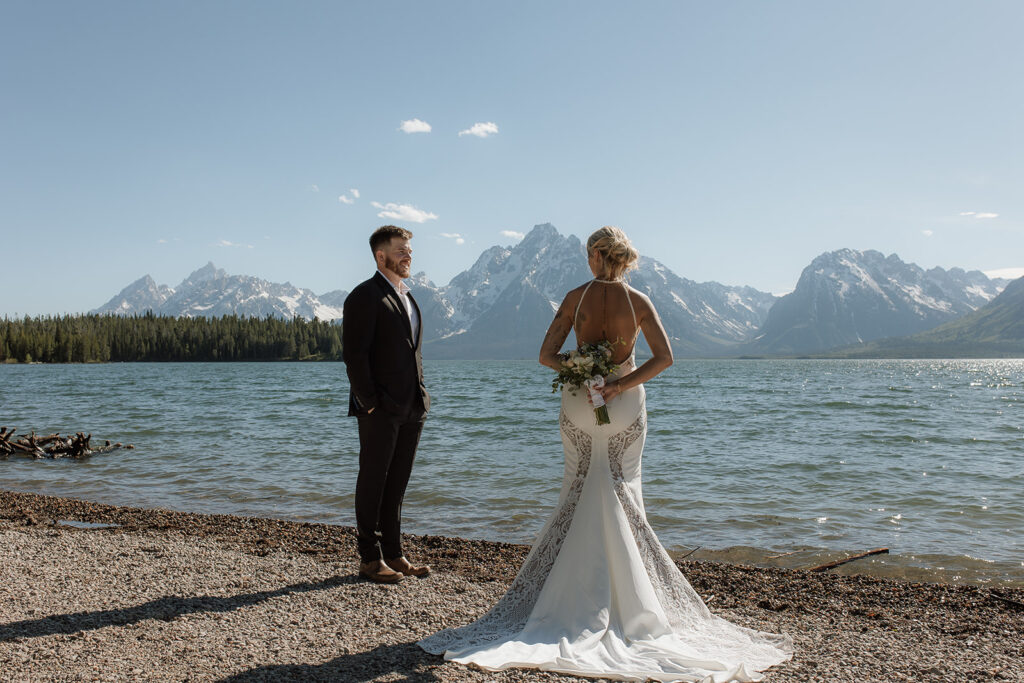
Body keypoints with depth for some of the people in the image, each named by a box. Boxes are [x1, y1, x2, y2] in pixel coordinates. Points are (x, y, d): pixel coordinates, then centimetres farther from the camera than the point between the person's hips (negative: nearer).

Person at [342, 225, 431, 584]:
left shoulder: (407, 297, 18)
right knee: (373, 481, 2)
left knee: (396, 483, 13)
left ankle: (393, 554, 22)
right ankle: (369, 558, 12)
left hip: (411, 408, 8)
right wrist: (369, 402, -17)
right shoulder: (365, 296, -8)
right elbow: (354, 354, -14)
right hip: (380, 409, -8)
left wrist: (420, 399, 13)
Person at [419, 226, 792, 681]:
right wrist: (621, 383, -13)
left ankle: (579, 592, 14)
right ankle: (630, 595, 10)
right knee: (623, 494, 10)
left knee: (579, 491, 11)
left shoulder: (576, 297, -6)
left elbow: (547, 355, -8)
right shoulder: (638, 301, -4)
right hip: (626, 405, 1)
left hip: (579, 403, 0)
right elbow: (664, 357, -12)